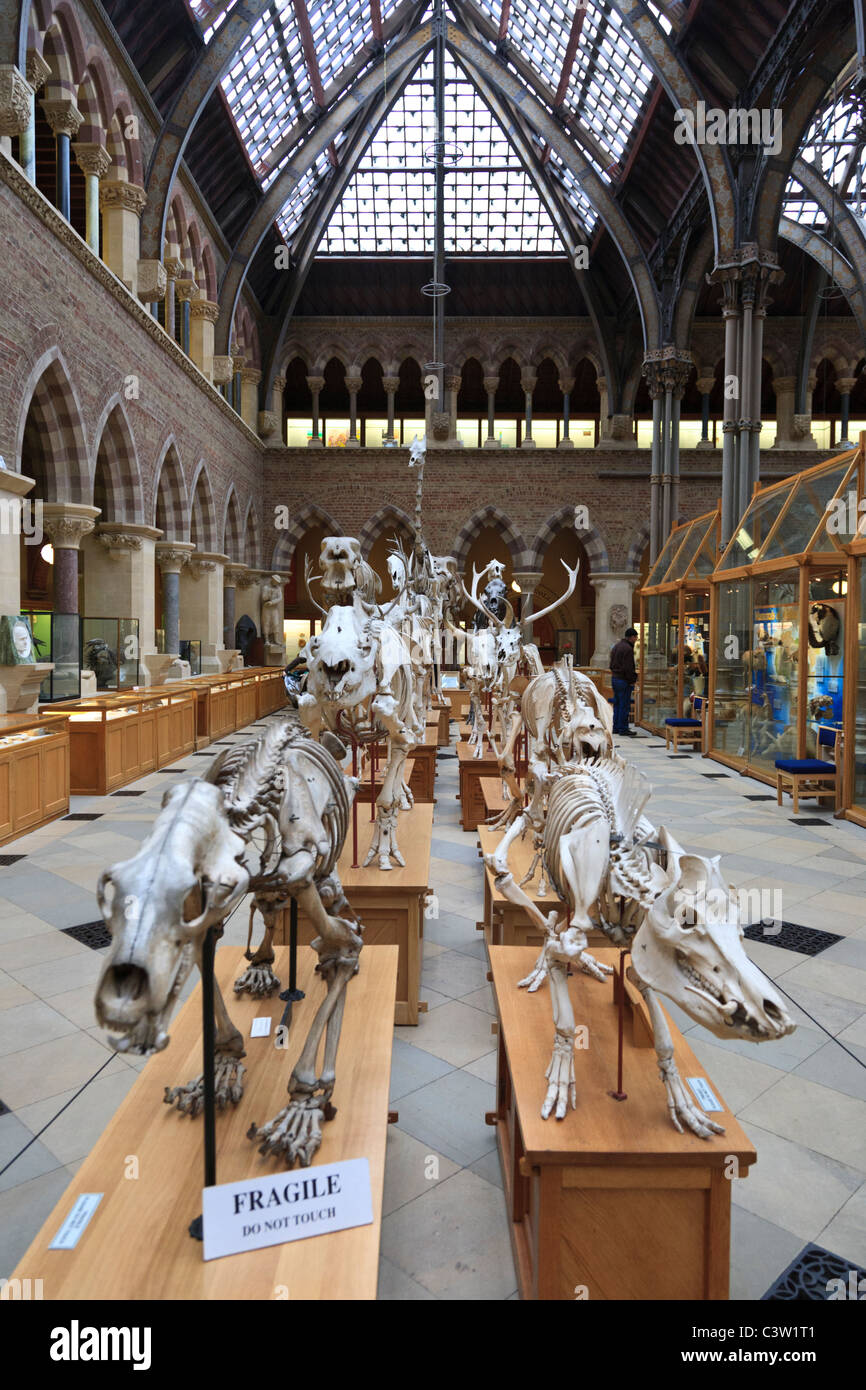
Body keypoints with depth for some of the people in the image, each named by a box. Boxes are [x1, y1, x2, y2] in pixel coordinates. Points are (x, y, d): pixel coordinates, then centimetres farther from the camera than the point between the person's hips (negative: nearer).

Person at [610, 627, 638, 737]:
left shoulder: (616, 647, 14)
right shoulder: (628, 648, -16)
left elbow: (611, 664, 17)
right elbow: (628, 668, -19)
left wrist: (614, 673, 13)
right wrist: (632, 680, -10)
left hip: (614, 678, 9)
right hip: (624, 680, -9)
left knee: (617, 704, 14)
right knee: (624, 705, -4)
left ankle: (616, 727, 19)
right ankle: (623, 729, -1)